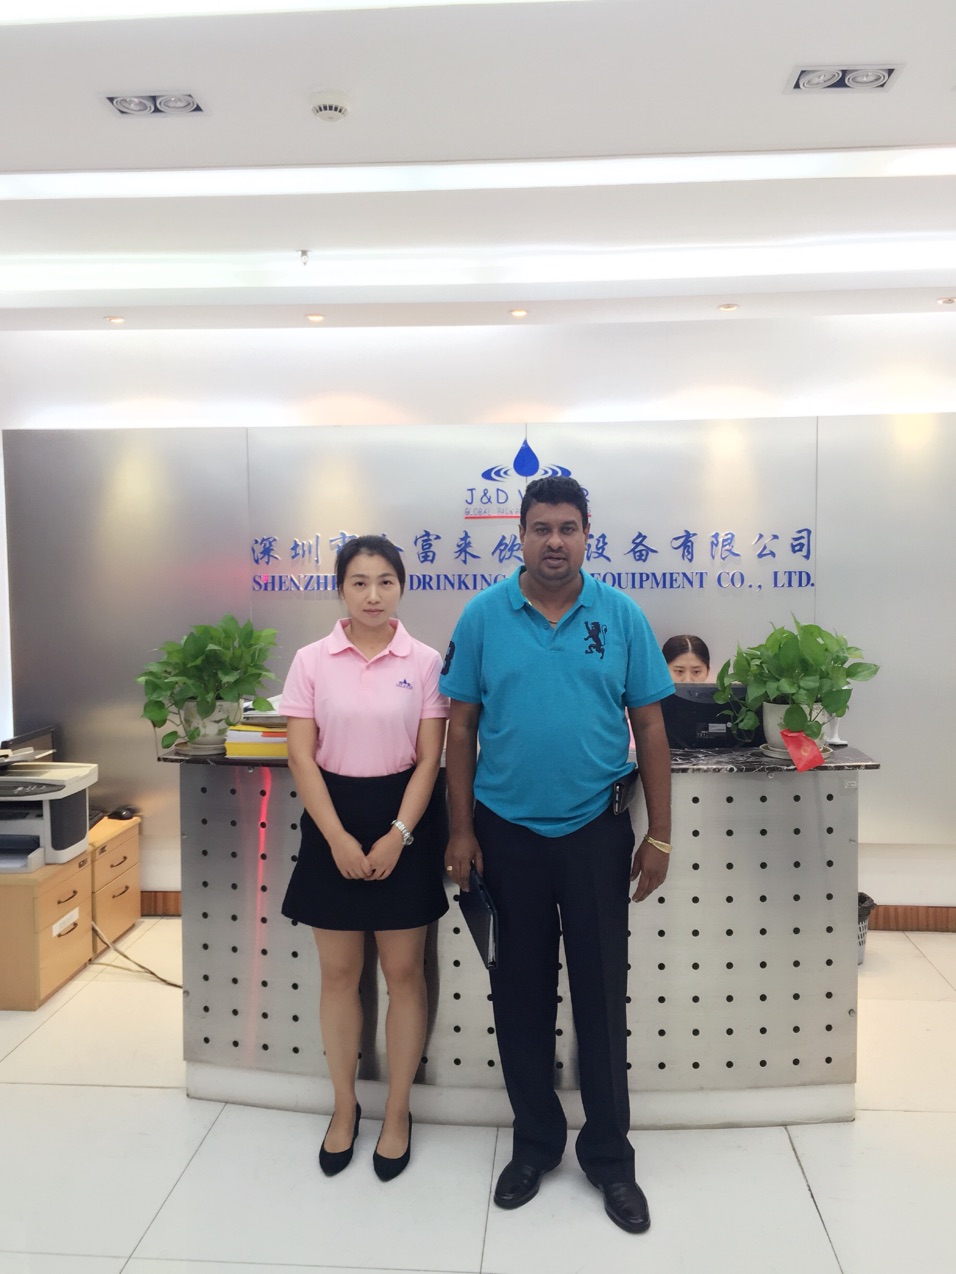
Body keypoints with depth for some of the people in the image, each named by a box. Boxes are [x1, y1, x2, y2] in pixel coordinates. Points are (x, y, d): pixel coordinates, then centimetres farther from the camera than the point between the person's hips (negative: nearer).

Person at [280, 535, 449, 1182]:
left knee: (404, 971, 7)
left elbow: (428, 760, -3)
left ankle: (398, 1112, 26)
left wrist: (397, 835, -13)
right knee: (338, 973, 11)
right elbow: (302, 757, -4)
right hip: (333, 817, 1)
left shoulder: (424, 662, -3)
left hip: (404, 818, -1)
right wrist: (338, 838, -11)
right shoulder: (312, 661, -1)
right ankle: (345, 1106, 31)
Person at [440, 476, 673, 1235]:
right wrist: (461, 832, -2)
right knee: (521, 995, 13)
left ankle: (610, 1157, 30)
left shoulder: (622, 616, -3)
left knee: (602, 996, 10)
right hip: (508, 833, 1)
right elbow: (462, 728, 0)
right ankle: (535, 1143, 34)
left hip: (596, 832, 0)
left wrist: (660, 835, -2)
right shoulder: (483, 616, -3)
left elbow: (650, 728, 0)